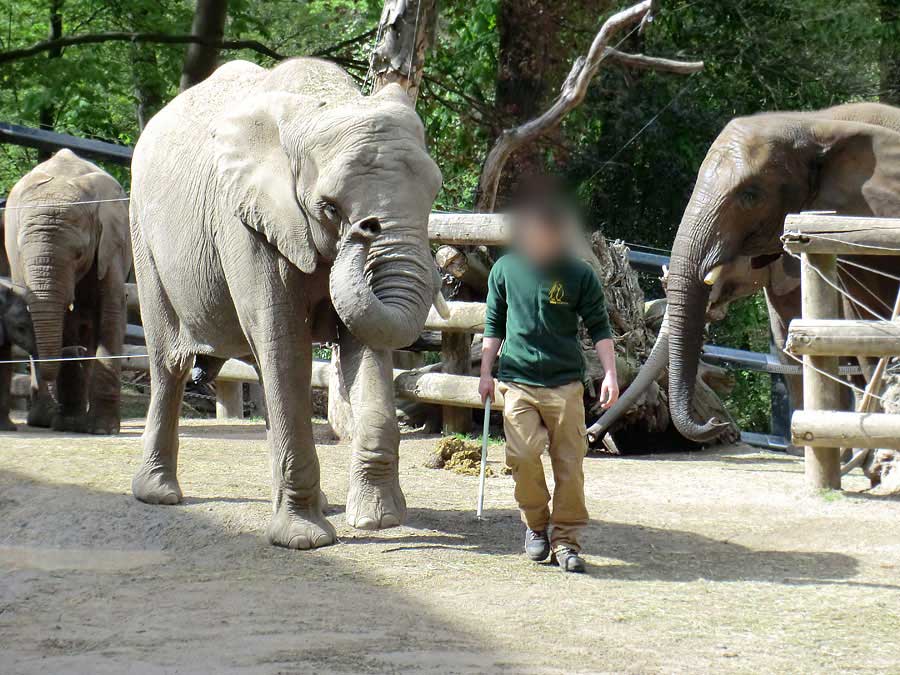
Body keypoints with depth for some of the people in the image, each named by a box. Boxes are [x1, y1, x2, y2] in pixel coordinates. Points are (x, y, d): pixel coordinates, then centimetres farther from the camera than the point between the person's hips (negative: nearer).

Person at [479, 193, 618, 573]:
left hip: (565, 383, 0)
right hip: (518, 381, 0)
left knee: (569, 462, -4)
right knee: (522, 455, -15)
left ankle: (565, 539, 7)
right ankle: (535, 524, 8)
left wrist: (610, 373, -3)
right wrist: (486, 372, 13)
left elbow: (599, 327, 7)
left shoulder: (579, 275, 1)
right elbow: (494, 325, 15)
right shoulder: (505, 270, 5)